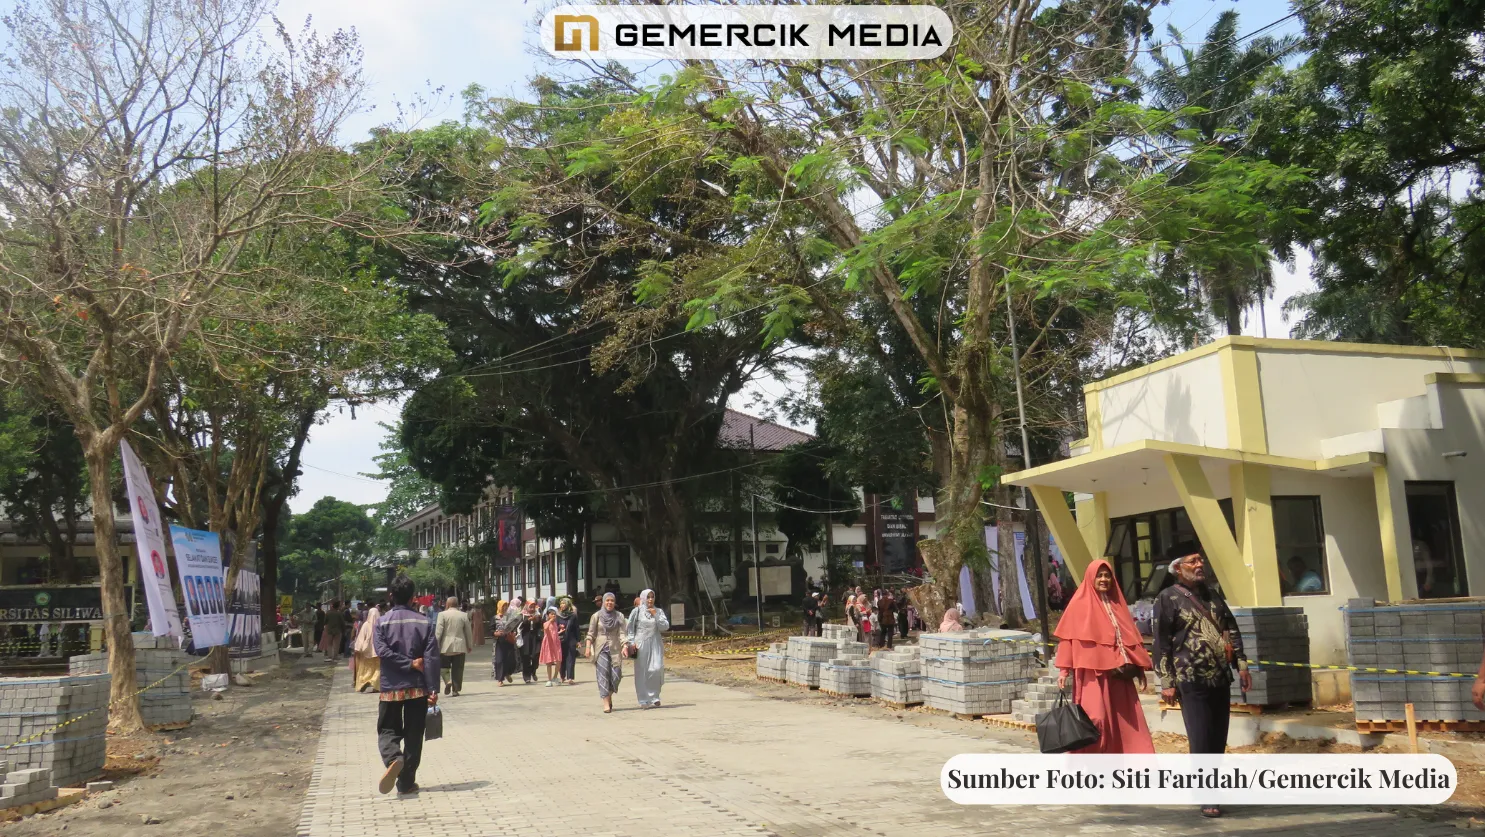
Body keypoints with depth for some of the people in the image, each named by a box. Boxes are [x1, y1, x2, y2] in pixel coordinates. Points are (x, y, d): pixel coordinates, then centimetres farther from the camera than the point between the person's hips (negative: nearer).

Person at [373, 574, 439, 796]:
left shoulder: (382, 622, -2)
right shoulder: (424, 622, -1)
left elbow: (382, 651, -15)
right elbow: (431, 658, -7)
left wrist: (409, 664, -7)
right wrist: (433, 690, -6)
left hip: (391, 688, -1)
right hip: (418, 688, 1)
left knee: (388, 730, 11)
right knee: (413, 735, 10)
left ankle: (393, 759, -20)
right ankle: (406, 782, 12)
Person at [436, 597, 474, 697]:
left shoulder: (442, 614, -5)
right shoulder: (464, 615, 2)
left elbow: (438, 631, -8)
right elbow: (469, 632, 7)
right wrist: (470, 646, 17)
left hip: (445, 646, -1)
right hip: (460, 646, 2)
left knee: (443, 666, 13)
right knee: (457, 669, 7)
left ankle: (448, 681, -12)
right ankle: (456, 690, 6)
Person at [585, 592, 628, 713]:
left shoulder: (619, 616, 5)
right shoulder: (596, 616, 4)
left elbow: (622, 633, 0)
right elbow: (591, 633, 4)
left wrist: (624, 646, -12)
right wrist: (588, 647, -4)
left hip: (615, 649, 1)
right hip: (601, 649, -1)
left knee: (615, 674, -3)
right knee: (603, 674, -8)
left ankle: (609, 696, 23)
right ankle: (606, 703, -9)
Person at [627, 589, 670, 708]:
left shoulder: (659, 611, 8)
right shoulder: (637, 611, 2)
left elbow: (665, 627, 0)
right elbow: (630, 628, 3)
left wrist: (656, 616, -9)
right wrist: (632, 643, -5)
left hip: (655, 644, 2)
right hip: (641, 644, -2)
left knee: (657, 669, -9)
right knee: (642, 672, -2)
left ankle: (654, 697, 9)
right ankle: (644, 701, 5)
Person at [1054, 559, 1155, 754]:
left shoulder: (1117, 604, 17)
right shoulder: (1079, 604, 2)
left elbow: (1131, 637, 18)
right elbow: (1068, 637, -3)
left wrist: (1139, 668, 12)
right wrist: (1064, 669, -11)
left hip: (1118, 674, 6)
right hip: (1092, 673, -5)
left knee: (1124, 723, 3)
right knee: (1095, 719, -14)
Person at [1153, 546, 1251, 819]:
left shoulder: (1212, 595, 15)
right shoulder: (1168, 599, -6)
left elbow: (1232, 630, 20)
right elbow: (1161, 642, -8)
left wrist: (1241, 665, 12)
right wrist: (1167, 681, -11)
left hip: (1220, 678, 6)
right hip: (1192, 681, -6)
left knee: (1218, 740, 10)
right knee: (1201, 742, -7)